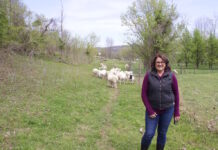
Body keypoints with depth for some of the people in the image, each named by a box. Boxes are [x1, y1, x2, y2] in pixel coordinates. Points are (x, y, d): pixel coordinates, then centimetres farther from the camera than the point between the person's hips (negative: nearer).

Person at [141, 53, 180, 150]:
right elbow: (144, 94, -4)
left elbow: (176, 94, 2)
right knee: (149, 134, -3)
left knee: (162, 134, 12)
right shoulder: (148, 76, -7)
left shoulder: (171, 76, -4)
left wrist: (177, 112, 2)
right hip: (152, 110, -1)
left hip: (167, 110, 1)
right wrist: (150, 111, -9)